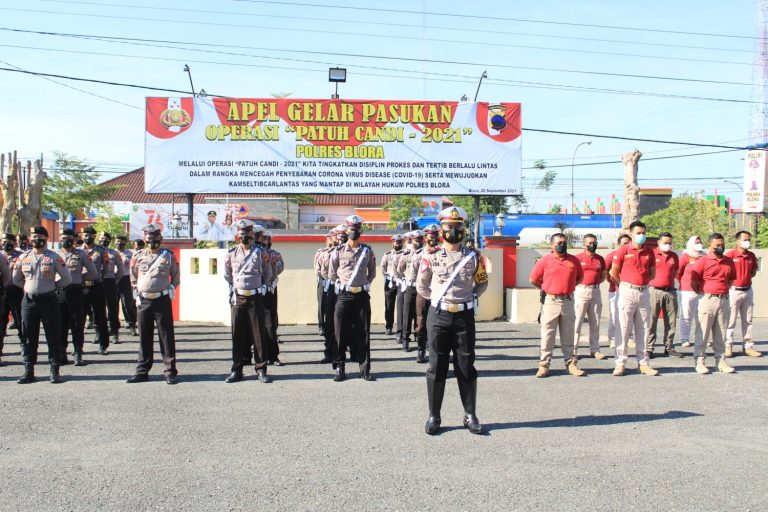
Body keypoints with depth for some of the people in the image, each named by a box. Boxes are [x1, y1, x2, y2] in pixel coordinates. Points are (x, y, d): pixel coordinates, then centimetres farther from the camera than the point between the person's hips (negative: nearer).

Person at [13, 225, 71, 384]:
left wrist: (52, 286, 1)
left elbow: (67, 278, 0)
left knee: (53, 336, 1)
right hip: (29, 301, 3)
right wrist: (30, 287, 12)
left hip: (48, 300, -3)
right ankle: (29, 372, 15)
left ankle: (55, 371, 8)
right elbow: (16, 279, 19)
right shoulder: (23, 257, 7)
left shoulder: (54, 257, -3)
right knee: (29, 337, 8)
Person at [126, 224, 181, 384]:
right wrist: (137, 294, 9)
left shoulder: (169, 255, 1)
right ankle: (142, 371, 18)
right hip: (143, 301, 2)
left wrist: (171, 289, 0)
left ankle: (170, 371, 5)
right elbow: (133, 278, 17)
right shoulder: (138, 256, 5)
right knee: (144, 338, 9)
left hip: (162, 300, -2)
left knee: (167, 337, 0)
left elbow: (175, 277, 12)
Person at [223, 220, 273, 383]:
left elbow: (268, 275, 9)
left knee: (259, 333, 0)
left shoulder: (261, 253, -1)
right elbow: (227, 275, 20)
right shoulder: (231, 253, 6)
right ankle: (237, 370, 13)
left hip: (255, 297, -2)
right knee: (238, 334, 5)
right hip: (237, 298, 2)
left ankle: (261, 370, 7)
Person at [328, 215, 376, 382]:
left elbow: (372, 272, 17)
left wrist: (364, 284, 11)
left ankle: (365, 369, 10)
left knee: (363, 333, 3)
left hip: (362, 295, 1)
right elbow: (332, 274, 11)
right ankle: (339, 368, 10)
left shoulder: (368, 251, 5)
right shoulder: (338, 251, 1)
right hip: (344, 295, -1)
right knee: (341, 333, 1)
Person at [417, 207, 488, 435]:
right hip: (438, 316, -1)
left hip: (464, 316, 1)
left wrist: (468, 296, 7)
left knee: (466, 366, 6)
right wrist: (437, 298, 9)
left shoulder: (474, 256, 2)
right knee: (437, 366, 4)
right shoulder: (431, 257, -1)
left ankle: (470, 415, 15)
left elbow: (482, 283, 16)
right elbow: (421, 286, 11)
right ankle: (434, 416, 12)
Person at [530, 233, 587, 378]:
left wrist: (568, 287, 8)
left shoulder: (574, 260, 5)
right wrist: (547, 289, 5)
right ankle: (544, 365, 5)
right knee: (547, 335, 1)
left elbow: (580, 278, 18)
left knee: (568, 335, 10)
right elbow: (533, 279, 3)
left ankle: (571, 364, 16)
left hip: (568, 302, 3)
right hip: (551, 302, -2)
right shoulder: (545, 260, -3)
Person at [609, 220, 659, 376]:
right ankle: (620, 363, 4)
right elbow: (613, 273, -1)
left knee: (643, 330, 8)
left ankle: (643, 363, 15)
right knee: (624, 330, -2)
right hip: (627, 292, -4)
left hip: (644, 292, 4)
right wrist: (626, 285, 5)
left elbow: (652, 273, 18)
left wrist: (641, 282, 8)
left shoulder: (649, 252, 9)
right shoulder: (623, 251, -4)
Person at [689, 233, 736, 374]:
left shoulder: (729, 262, 10)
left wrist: (723, 291, 13)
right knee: (703, 332, -2)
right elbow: (693, 282, -4)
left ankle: (720, 360, 16)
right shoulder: (702, 261, -5)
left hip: (724, 300, 5)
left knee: (720, 334, 9)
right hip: (708, 300, -4)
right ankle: (700, 361, 3)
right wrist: (704, 294, 3)